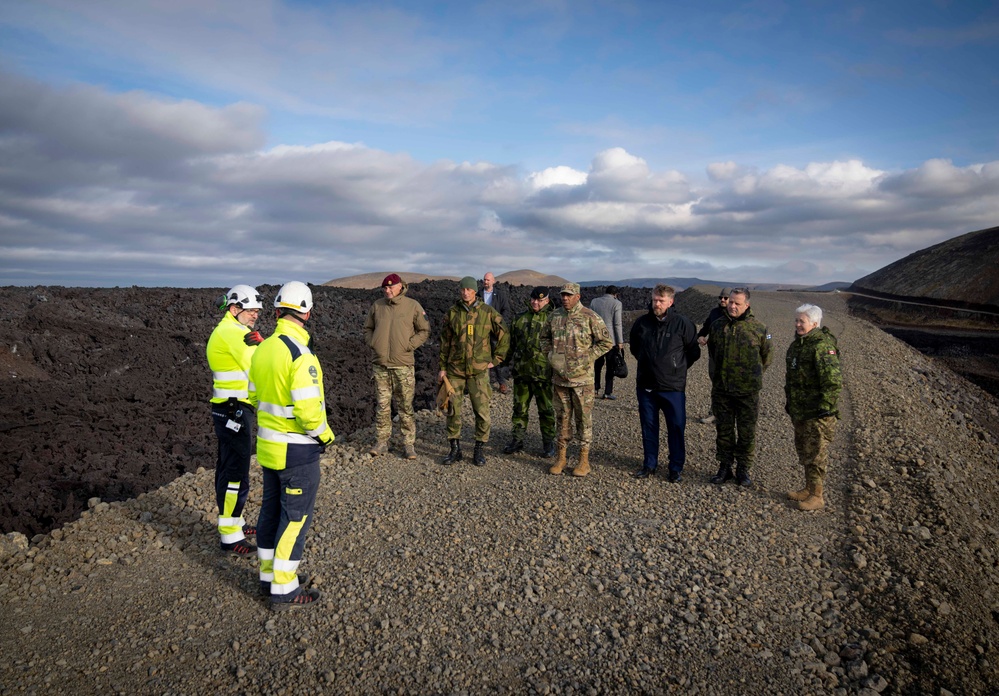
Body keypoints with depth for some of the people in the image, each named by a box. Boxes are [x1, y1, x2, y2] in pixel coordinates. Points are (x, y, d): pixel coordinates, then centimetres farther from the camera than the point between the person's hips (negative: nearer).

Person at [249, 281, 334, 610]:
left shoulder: (262, 350, 3)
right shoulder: (300, 355, -23)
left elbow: (254, 396, 12)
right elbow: (309, 409, -26)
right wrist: (325, 435, -9)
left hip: (268, 445, 8)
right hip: (298, 450, -8)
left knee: (272, 510, 19)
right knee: (295, 517, 3)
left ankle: (270, 574, 34)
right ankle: (284, 590, 12)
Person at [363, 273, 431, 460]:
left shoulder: (412, 306, -1)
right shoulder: (377, 305, 8)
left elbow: (424, 330, 4)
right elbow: (368, 329, 19)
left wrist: (409, 345, -7)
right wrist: (372, 344, 1)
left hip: (403, 365, -3)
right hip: (380, 364, 3)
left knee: (405, 406, 3)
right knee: (382, 406, 8)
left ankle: (409, 444, 12)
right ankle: (382, 442, 17)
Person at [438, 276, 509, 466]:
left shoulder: (488, 312, -2)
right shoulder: (452, 313, 3)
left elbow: (504, 336, 6)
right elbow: (445, 342, 9)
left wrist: (495, 360, 4)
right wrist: (442, 367, 6)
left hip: (479, 370, -2)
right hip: (455, 370, 2)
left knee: (482, 412, -2)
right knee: (453, 411, 5)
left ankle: (479, 450, 13)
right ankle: (455, 449, 18)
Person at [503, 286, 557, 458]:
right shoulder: (520, 318, 9)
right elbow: (512, 342, 18)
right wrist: (513, 361, 15)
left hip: (543, 373, -4)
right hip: (521, 372, 4)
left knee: (546, 410, 6)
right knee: (519, 408, 12)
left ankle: (548, 443, 18)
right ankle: (517, 440, 24)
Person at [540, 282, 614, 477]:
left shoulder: (590, 317, -9)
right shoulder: (555, 315, 6)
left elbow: (606, 341, -6)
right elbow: (544, 337, 21)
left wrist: (587, 358, -11)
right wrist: (550, 354, 5)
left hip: (582, 378, -4)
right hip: (559, 377, 4)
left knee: (583, 418, 4)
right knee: (562, 417, 12)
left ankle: (584, 460, 14)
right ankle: (561, 457, 23)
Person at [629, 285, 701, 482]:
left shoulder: (683, 324, -8)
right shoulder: (642, 322, 1)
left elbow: (694, 352, 4)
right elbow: (634, 346, 20)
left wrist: (677, 369, 8)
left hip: (673, 387, -3)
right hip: (645, 385, 3)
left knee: (676, 428, 4)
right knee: (648, 426, 12)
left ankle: (676, 468, 17)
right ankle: (649, 464, 25)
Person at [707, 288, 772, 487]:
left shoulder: (758, 328, -5)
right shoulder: (717, 325, 3)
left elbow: (765, 357, 8)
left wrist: (753, 377, 12)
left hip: (748, 390, -2)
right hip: (721, 389, 3)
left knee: (747, 432, 6)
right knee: (723, 430, 11)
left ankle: (743, 470, 19)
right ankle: (724, 467, 23)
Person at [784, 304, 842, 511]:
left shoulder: (822, 346, -20)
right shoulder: (797, 344, 11)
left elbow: (834, 381, -24)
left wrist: (826, 407, -23)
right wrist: (789, 400, 23)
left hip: (817, 413, -9)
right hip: (799, 411, 10)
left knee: (816, 454, -1)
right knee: (804, 451, 19)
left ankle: (817, 496, 10)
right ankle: (808, 489, 32)